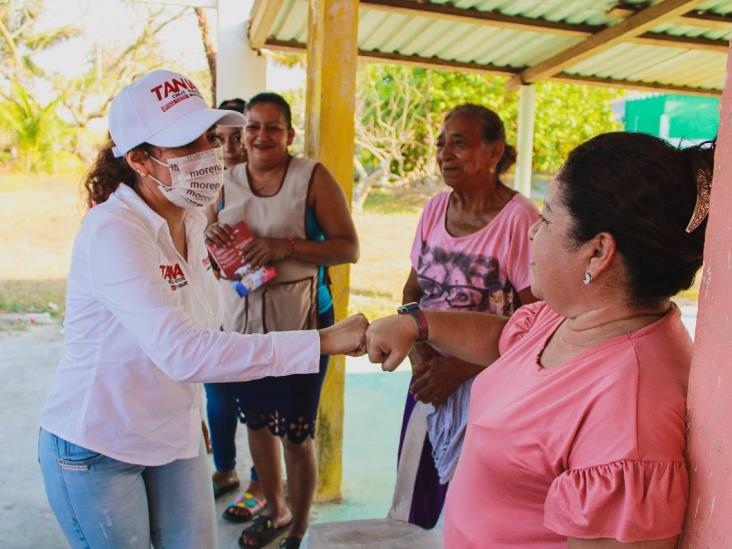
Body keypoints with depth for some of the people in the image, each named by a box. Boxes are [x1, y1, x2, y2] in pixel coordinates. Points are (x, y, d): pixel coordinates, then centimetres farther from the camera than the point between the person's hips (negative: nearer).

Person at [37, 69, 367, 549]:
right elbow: (179, 351, -39)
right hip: (97, 449, -6)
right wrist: (324, 341, -42)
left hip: (176, 438, 6)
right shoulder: (112, 231, -26)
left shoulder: (193, 218, -2)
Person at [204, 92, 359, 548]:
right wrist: (213, 238, -6)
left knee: (296, 433, 2)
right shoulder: (228, 181, 8)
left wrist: (287, 246, -24)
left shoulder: (313, 177, -8)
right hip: (242, 318, 5)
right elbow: (215, 256, 18)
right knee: (257, 420, 18)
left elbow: (349, 248, -12)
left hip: (299, 321, -5)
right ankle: (275, 510, 42)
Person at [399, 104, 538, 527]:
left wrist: (461, 367, -17)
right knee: (421, 495, 17)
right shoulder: (436, 208, 2)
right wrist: (417, 350, -7)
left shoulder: (519, 218, -17)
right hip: (430, 377, 6)